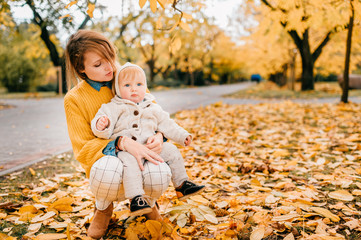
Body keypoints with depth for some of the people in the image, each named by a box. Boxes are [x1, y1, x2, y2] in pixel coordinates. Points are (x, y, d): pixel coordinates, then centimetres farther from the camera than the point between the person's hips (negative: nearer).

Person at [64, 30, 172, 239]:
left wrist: (159, 135, -18)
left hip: (142, 154, 2)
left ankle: (149, 204, 7)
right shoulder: (74, 100, -8)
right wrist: (121, 143, -29)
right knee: (107, 168, -40)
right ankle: (103, 208, 0)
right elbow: (83, 149, -10)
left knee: (159, 174, -35)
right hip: (105, 158, -1)